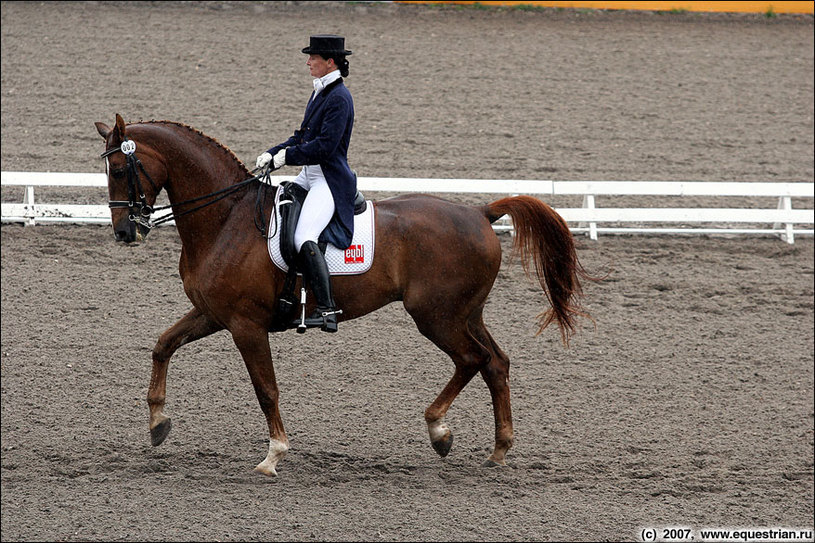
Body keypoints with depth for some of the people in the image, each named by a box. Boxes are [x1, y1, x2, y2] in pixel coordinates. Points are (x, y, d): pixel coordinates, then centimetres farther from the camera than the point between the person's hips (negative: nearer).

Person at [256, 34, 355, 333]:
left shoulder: (339, 98, -15)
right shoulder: (320, 93, 15)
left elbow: (324, 146, -22)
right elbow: (303, 137, 21)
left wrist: (287, 156, -13)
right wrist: (273, 153, 8)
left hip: (331, 180, -11)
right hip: (310, 176, 11)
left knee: (304, 238, -28)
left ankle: (327, 310, -32)